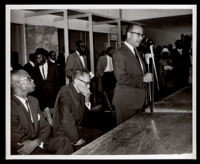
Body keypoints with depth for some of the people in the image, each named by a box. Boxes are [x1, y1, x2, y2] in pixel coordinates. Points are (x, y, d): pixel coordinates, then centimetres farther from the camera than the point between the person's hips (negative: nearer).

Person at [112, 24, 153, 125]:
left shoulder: (137, 52, 16)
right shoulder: (119, 53, -13)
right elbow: (122, 78, -22)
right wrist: (143, 78, -19)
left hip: (139, 101, 8)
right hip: (126, 102, -8)